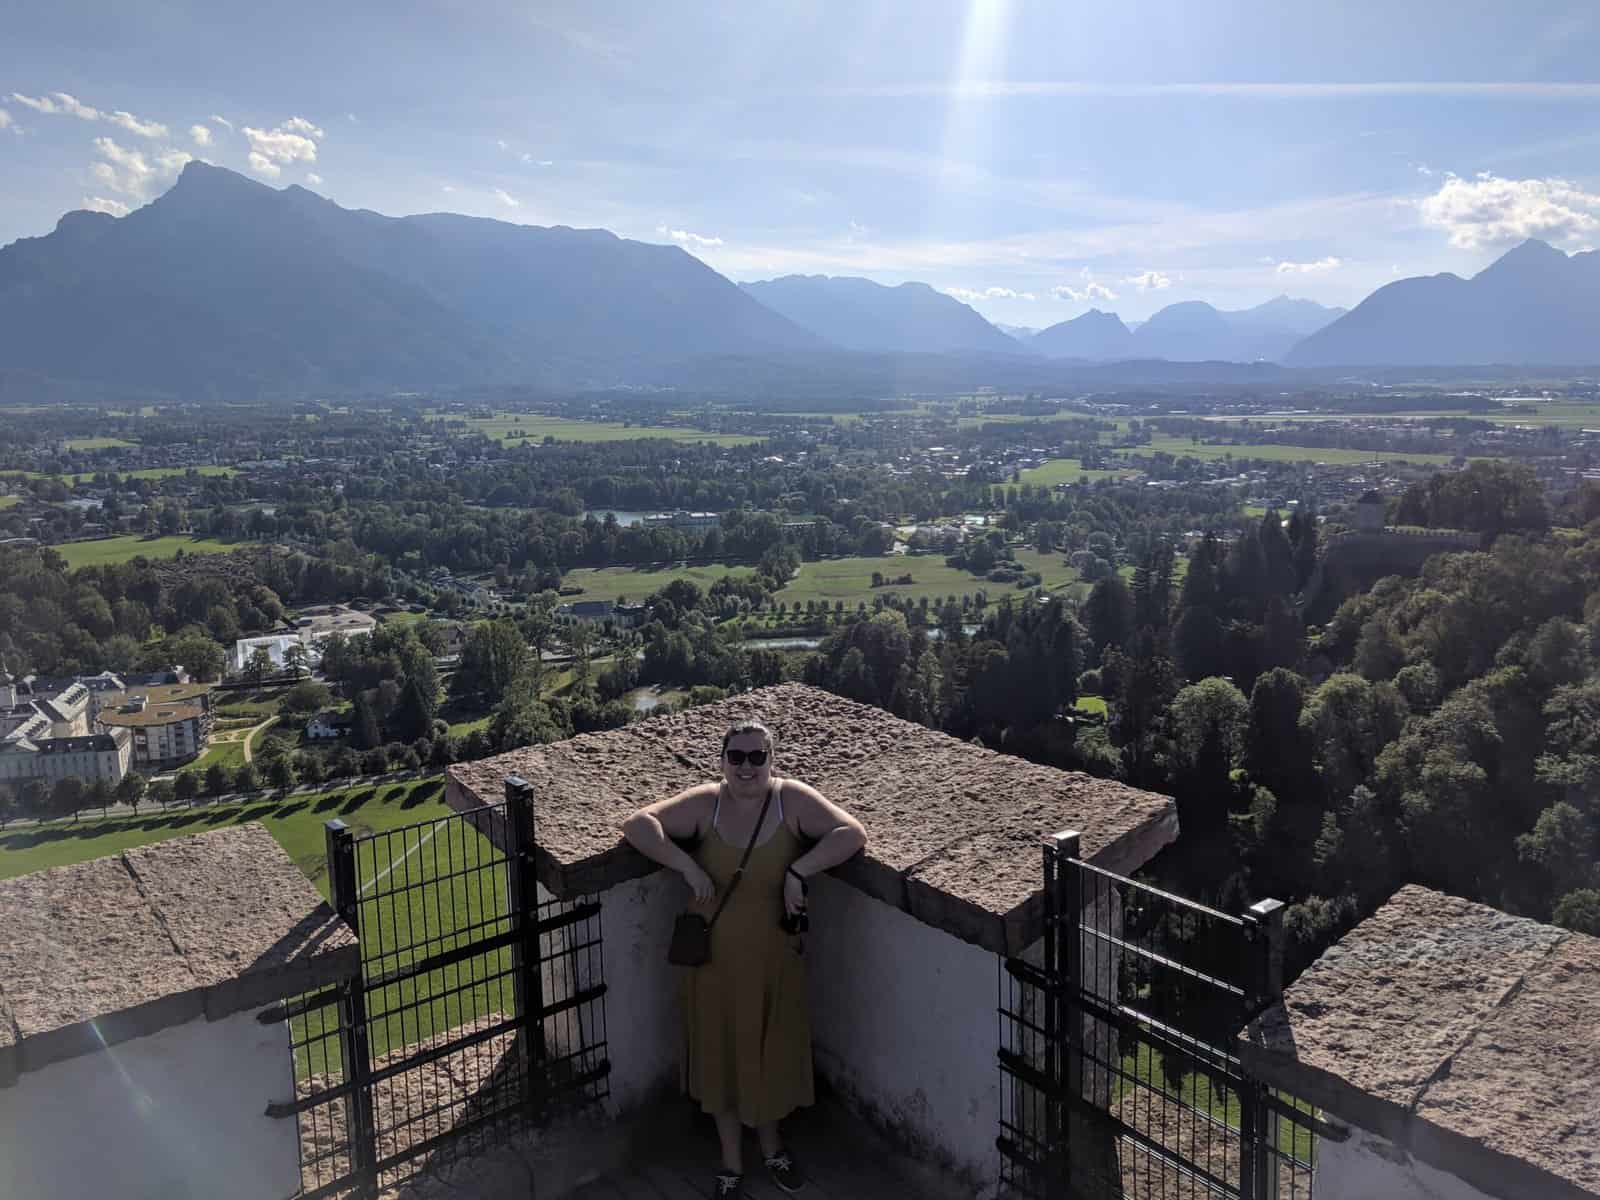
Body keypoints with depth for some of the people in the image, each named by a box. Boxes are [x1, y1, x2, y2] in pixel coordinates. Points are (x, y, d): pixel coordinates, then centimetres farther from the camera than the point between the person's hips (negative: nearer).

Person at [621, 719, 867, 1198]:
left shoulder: (793, 799, -12)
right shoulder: (705, 804, -11)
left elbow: (852, 833, -18)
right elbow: (637, 824, -15)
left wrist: (798, 871, -25)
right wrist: (687, 865, -25)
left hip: (774, 958, 0)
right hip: (714, 958, 0)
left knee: (773, 1052, 18)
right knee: (721, 1055, 15)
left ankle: (771, 1144, 46)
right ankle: (731, 1161, 38)